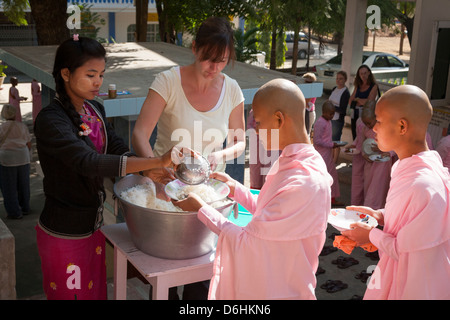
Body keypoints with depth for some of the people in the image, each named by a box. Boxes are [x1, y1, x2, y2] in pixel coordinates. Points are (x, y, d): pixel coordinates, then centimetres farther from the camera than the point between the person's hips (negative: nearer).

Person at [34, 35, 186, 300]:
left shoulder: (95, 110, 4)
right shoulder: (50, 120, -21)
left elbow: (118, 149, -5)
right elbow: (89, 163, -35)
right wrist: (157, 162, -41)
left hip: (94, 225, 7)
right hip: (64, 234, -7)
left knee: (96, 291, 19)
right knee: (70, 293, 9)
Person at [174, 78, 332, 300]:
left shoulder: (304, 184, -28)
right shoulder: (289, 162, 2)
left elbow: (247, 241, -22)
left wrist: (201, 208, -12)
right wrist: (236, 189, 7)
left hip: (278, 292, -8)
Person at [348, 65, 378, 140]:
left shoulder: (373, 86, -3)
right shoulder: (358, 86, 15)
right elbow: (350, 101, 10)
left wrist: (357, 99, 2)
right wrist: (362, 101, -5)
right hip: (355, 115, 6)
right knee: (355, 139, 8)